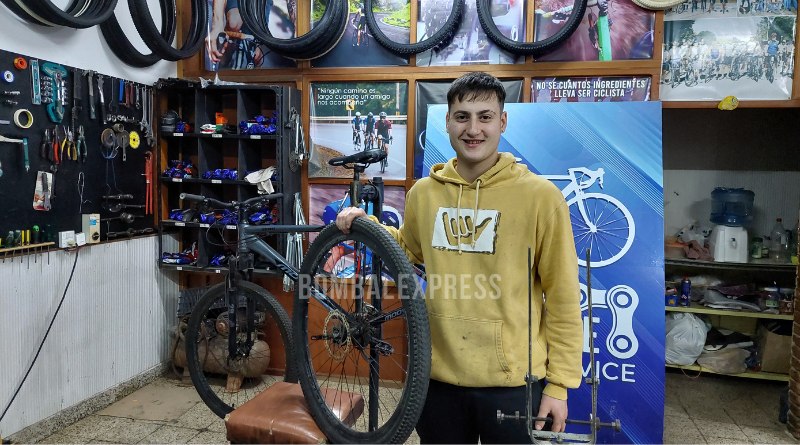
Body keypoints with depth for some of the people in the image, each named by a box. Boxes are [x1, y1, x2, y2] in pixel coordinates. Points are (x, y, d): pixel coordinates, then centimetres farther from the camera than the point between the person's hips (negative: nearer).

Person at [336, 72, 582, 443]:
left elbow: (562, 297, -7)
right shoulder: (423, 193, 0)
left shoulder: (540, 195, -11)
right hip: (440, 376, 4)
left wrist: (559, 383, -6)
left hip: (511, 381, -3)